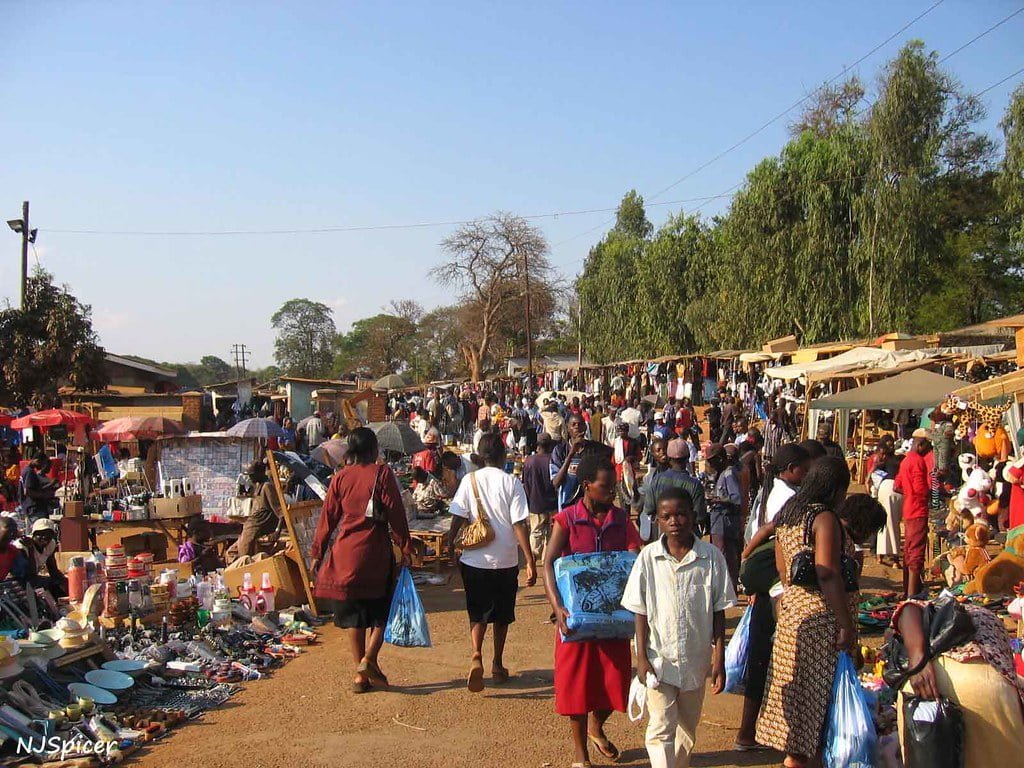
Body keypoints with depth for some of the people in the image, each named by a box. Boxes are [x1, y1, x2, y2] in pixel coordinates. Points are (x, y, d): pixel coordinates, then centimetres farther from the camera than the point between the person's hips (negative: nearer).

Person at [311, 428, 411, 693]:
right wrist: (405, 548, 0)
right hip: (375, 552, -3)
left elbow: (327, 517, 7)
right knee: (381, 609, 13)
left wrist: (317, 553, 14)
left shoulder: (340, 477, 5)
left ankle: (360, 675, 12)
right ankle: (369, 659, -5)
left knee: (352, 615, 10)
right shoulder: (382, 474, -4)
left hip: (344, 552, 3)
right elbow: (396, 514, -7)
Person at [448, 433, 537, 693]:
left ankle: (476, 656, -13)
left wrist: (451, 547, 11)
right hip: (506, 561, -1)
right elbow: (519, 525, -12)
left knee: (478, 612, 10)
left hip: (474, 560, 1)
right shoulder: (512, 483, -8)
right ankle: (497, 665, 25)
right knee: (502, 615, 16)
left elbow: (457, 518, -4)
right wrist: (530, 561, -8)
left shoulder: (469, 481, -3)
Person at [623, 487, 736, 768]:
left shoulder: (711, 557, -7)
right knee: (661, 729, -4)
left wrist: (719, 659, -2)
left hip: (696, 659, 1)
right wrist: (641, 657, -5)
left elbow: (718, 611, -1)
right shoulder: (649, 557, -7)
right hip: (659, 658, -1)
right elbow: (641, 612, -2)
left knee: (687, 729, 17)